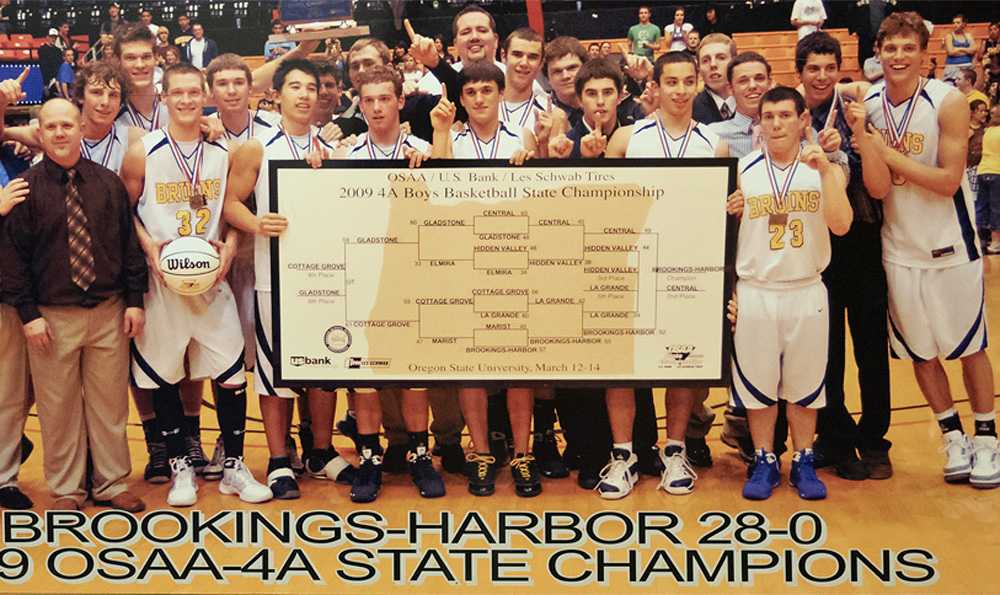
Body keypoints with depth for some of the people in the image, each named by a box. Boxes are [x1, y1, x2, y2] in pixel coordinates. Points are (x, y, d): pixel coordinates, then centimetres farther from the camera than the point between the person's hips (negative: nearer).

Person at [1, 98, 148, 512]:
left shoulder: (108, 183, 6)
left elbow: (129, 243, 8)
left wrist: (134, 300, 2)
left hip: (108, 311, 2)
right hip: (52, 316, -2)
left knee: (110, 402, 8)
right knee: (58, 406, 5)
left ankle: (111, 485, 21)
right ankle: (66, 491, 19)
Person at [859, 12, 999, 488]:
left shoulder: (948, 102, -13)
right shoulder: (866, 106, -5)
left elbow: (948, 181, -19)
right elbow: (878, 188, -12)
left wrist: (888, 152, -19)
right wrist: (864, 136, -25)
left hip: (950, 244, -3)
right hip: (899, 248, 3)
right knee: (920, 350, 11)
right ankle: (953, 437, 28)